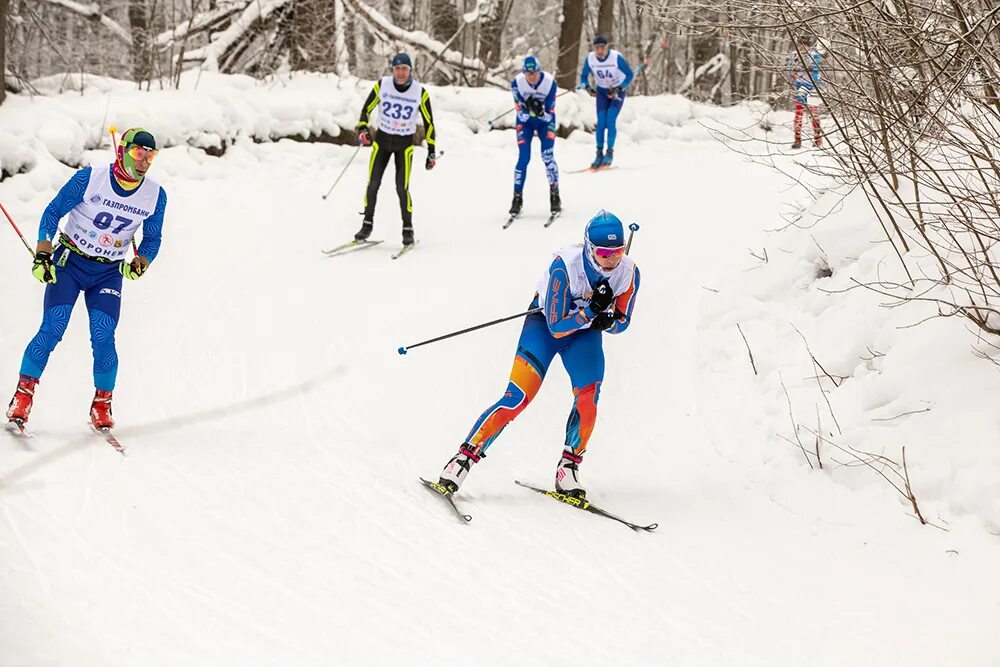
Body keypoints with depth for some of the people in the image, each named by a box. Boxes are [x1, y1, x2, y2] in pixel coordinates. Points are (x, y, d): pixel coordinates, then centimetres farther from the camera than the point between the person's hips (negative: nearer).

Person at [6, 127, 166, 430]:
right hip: (69, 262, -2)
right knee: (52, 330, -15)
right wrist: (42, 255, -14)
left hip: (109, 273, 2)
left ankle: (101, 405, 3)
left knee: (103, 338, -14)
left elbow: (152, 239, 8)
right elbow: (53, 212, -5)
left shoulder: (155, 196, -6)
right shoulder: (90, 178, -14)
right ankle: (22, 396, -4)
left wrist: (140, 263, -12)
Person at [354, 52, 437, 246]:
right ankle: (367, 224, 13)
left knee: (402, 188, -9)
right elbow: (366, 109, 2)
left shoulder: (420, 92, -11)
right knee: (373, 184, -3)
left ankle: (408, 229, 8)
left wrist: (431, 152, -2)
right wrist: (363, 129, -15)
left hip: (404, 144, -1)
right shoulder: (382, 85, -10)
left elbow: (428, 122, -2)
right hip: (382, 139, 1)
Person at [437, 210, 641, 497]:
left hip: (586, 332, 4)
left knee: (588, 399, -20)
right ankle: (464, 458, -9)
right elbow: (556, 327, -28)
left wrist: (605, 321, -28)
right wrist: (592, 310, -41)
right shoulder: (566, 265, -32)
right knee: (517, 398, -16)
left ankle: (568, 469, -4)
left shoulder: (629, 273, -20)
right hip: (546, 324, -3)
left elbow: (622, 323, -6)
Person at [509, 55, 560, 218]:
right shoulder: (517, 83, -21)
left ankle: (555, 196, -4)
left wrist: (541, 111, -41)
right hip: (525, 121, 1)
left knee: (548, 156, -15)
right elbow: (521, 113, -18)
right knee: (523, 158, -10)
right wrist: (528, 106, -39)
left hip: (545, 121, 0)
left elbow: (550, 112, -19)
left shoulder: (549, 82, -23)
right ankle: (517, 198, -1)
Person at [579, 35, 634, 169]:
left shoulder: (617, 57, -25)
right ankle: (599, 153, 2)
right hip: (602, 91, 3)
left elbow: (629, 74, -16)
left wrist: (618, 89, -25)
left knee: (610, 120, -16)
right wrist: (588, 88, -20)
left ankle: (610, 152, -4)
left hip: (618, 91, -3)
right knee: (601, 122, -7)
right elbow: (584, 76, -1)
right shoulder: (590, 59, -16)